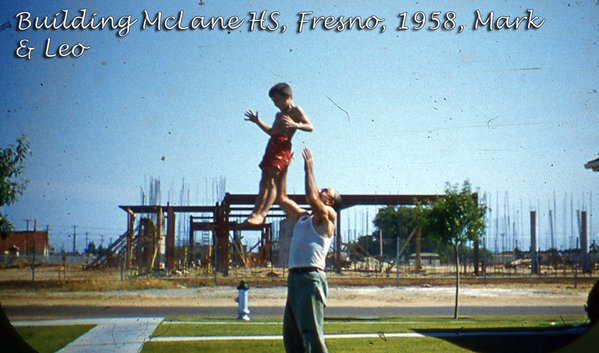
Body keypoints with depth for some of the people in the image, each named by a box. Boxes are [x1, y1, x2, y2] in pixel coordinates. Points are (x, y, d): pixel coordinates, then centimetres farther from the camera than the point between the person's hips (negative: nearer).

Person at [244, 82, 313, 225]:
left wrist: (294, 124, -27)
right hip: (272, 145, 9)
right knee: (264, 181, 7)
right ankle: (256, 212, 9)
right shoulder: (279, 115, 28)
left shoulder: (296, 111, 2)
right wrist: (258, 122, 35)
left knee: (272, 180, -17)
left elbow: (310, 127, -10)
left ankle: (262, 214, -26)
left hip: (283, 146, -9)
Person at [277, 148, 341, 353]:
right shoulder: (302, 217, 23)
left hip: (311, 278, -9)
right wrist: (283, 169, 24)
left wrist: (309, 168, -9)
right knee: (291, 335, 10)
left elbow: (312, 198, -18)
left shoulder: (328, 216, 0)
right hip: (295, 278, 9)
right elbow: (282, 198, 27)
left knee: (311, 334, -11)